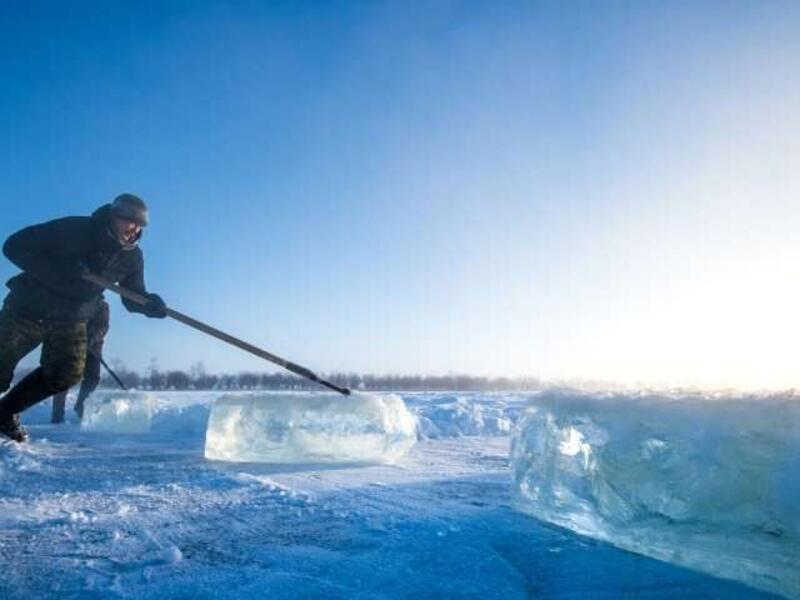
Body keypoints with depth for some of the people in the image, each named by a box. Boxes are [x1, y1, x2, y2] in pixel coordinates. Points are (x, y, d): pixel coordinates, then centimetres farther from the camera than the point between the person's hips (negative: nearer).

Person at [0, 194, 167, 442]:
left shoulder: (131, 257, -8)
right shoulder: (74, 230, -24)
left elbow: (133, 297, -2)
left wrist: (151, 304, -26)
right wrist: (59, 269, -35)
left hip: (71, 320, 4)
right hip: (28, 309, -4)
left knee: (66, 374, -6)